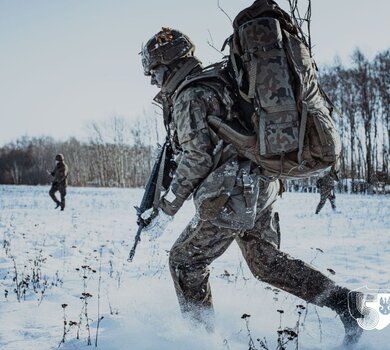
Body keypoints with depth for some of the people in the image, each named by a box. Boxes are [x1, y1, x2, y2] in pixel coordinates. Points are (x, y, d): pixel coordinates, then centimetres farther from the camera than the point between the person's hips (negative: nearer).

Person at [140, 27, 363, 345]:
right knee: (268, 262, 18)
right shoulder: (215, 83, 19)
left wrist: (167, 208, -12)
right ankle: (346, 302, 11)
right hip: (261, 187, 10)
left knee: (185, 260, 6)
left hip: (232, 196, -10)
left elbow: (197, 158, -17)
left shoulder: (190, 96, -11)